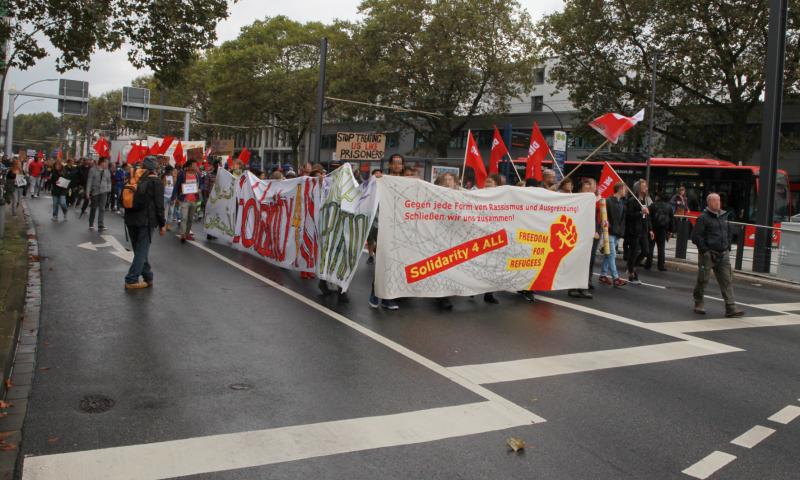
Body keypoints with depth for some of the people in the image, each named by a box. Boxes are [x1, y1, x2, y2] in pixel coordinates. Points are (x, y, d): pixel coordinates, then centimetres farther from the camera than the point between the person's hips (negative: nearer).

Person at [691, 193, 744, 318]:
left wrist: (728, 247, 14)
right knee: (703, 279, 4)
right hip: (708, 254, -5)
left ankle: (731, 308, -2)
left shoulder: (724, 216, 12)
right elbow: (696, 236, -11)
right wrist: (705, 250, -14)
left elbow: (729, 232, 24)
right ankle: (698, 304, 21)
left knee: (727, 280, -1)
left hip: (723, 254, 6)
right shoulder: (703, 218, -8)